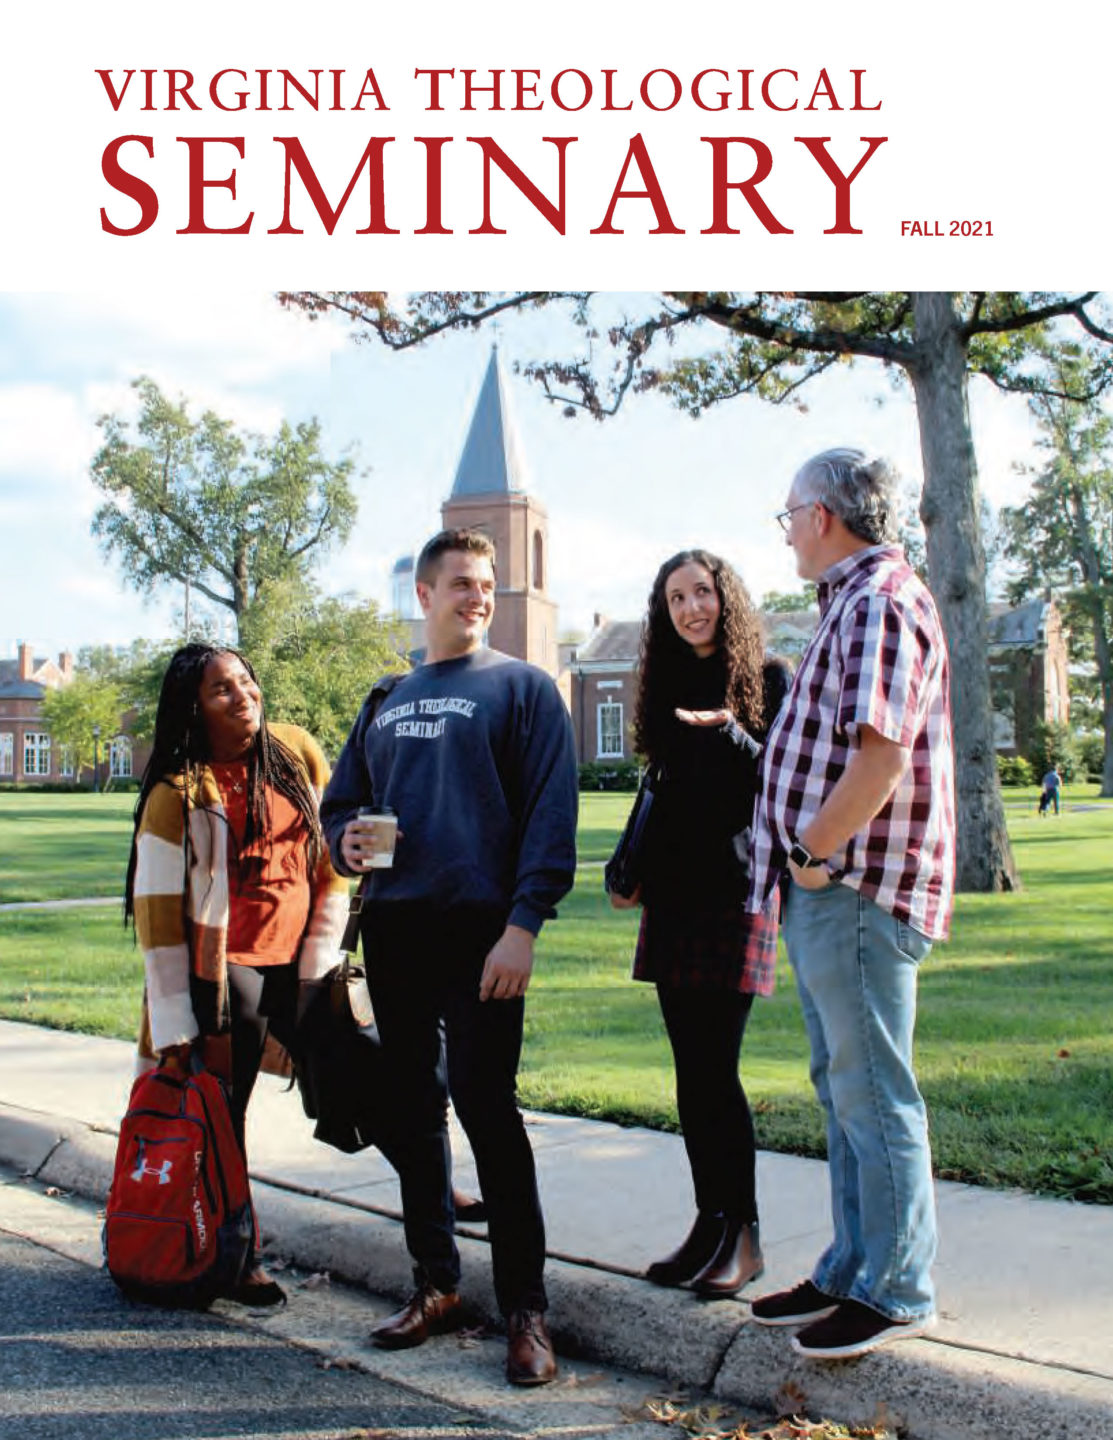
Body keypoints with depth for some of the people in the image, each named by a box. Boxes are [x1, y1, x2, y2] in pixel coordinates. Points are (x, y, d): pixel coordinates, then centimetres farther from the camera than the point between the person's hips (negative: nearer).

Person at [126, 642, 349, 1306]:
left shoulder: (297, 753, 3)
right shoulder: (178, 792, -8)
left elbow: (333, 854, 9)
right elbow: (157, 907, -8)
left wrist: (321, 957, 3)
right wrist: (173, 1022, -10)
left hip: (296, 964, 4)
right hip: (224, 970, -4)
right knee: (222, 1110, 1)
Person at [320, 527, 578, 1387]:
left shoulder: (521, 688, 2)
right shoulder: (385, 703, 18)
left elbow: (551, 815, -7)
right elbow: (341, 801, 23)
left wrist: (524, 925, -17)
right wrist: (345, 842, -1)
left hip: (480, 930, -6)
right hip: (393, 930, 6)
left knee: (485, 1106, -9)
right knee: (414, 1108, 12)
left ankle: (525, 1307, 1)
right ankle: (436, 1284, 25)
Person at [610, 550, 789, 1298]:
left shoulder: (768, 678, 0)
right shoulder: (670, 685, 17)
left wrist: (732, 732, -21)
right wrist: (636, 871, 12)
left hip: (738, 891, -6)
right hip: (675, 895, 6)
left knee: (715, 1067, -9)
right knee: (694, 1073, 7)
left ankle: (744, 1234, 4)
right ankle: (712, 1223, 16)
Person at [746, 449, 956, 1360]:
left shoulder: (881, 600, -14)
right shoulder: (854, 600, 19)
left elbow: (882, 753, -25)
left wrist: (814, 852, -18)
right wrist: (808, 859, 18)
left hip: (856, 890, -11)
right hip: (826, 891, 11)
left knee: (873, 1093, -1)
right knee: (845, 1089, 16)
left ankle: (897, 1293, 11)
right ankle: (853, 1272, 27)